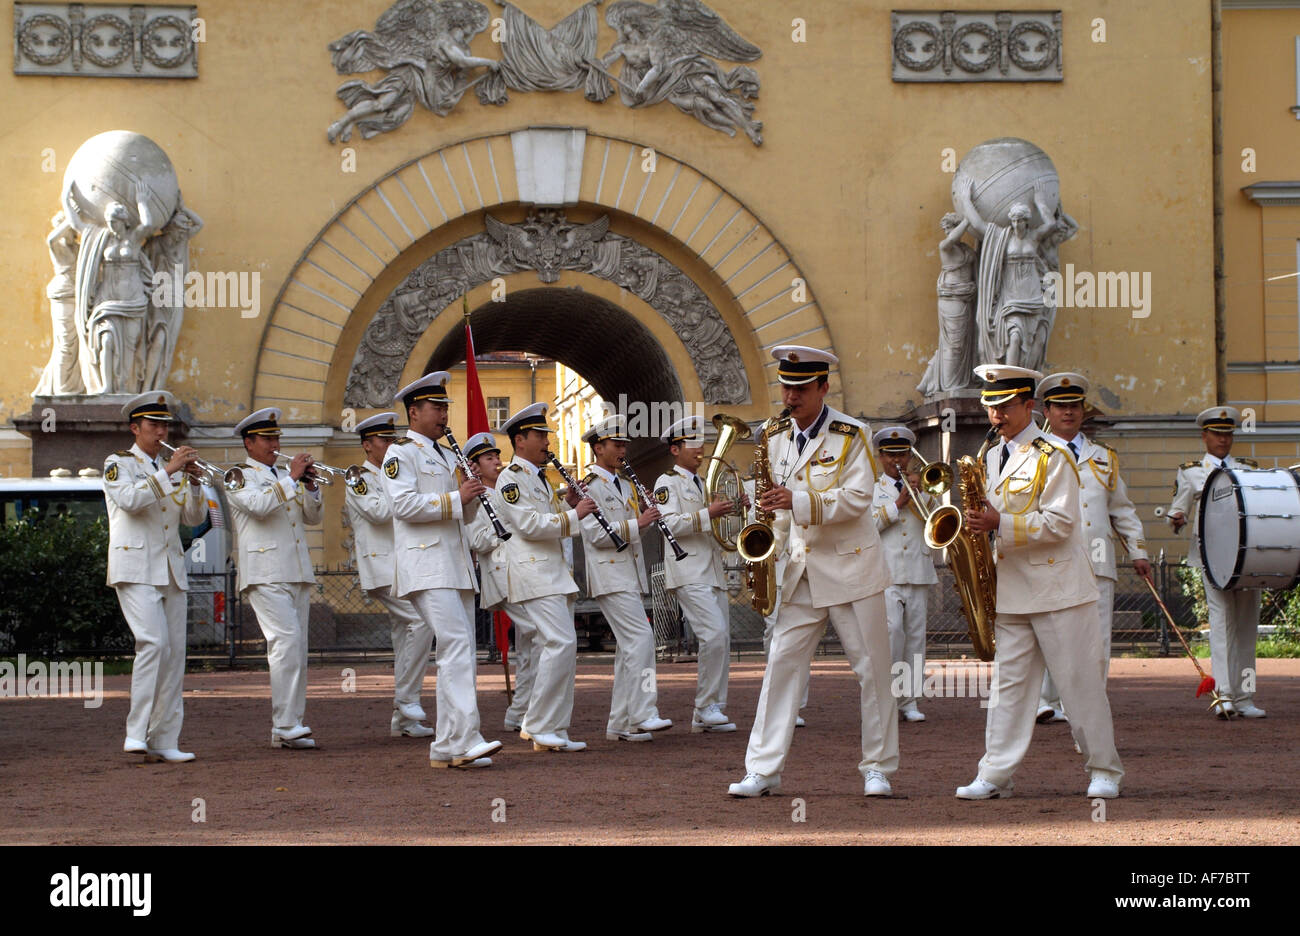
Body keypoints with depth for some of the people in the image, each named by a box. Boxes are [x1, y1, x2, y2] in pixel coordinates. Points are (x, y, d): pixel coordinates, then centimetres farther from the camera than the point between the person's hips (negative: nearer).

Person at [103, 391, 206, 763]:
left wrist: (193, 482, -5)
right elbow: (129, 500, -18)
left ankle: (164, 741, 3)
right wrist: (167, 472, -20)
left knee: (174, 652, 1)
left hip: (171, 571, 6)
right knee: (153, 641, -21)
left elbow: (194, 517, 11)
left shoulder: (171, 468, 19)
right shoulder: (118, 463, 2)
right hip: (136, 569, -6)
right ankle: (136, 733, -20)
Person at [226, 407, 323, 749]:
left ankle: (288, 728, 6)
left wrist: (310, 486, 0)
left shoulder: (285, 476, 24)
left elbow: (312, 517, 17)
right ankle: (285, 725, -21)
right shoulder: (240, 477, 2)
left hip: (298, 574, 7)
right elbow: (260, 505, -18)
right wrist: (292, 478, -16)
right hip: (265, 575, -7)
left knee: (296, 649, 4)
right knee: (286, 641, -19)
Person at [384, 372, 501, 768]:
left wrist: (472, 497, 4)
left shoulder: (447, 456, 24)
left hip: (457, 565, 9)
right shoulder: (400, 453, -2)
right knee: (456, 644, -19)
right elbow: (404, 504, -17)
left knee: (461, 652, 5)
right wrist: (455, 498, -15)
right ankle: (465, 739, -25)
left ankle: (446, 747, 7)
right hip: (426, 566, -9)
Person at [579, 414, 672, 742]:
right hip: (610, 577, -9)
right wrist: (637, 524, -20)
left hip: (630, 576, 9)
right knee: (641, 638, -18)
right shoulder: (589, 486, -8)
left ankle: (619, 724, 10)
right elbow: (596, 535, -18)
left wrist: (646, 517, 6)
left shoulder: (624, 485, 19)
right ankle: (642, 715, -20)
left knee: (629, 647, 7)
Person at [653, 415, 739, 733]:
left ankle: (711, 714, 8)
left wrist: (733, 510, 11)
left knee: (722, 642, 4)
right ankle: (705, 706, -12)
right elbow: (669, 524, -16)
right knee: (714, 635, -20)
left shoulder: (704, 484, 24)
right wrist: (708, 514, -23)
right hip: (688, 573, -9)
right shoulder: (667, 483, -2)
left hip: (713, 573, 9)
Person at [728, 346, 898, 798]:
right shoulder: (777, 436, 9)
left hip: (851, 569, -5)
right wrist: (769, 548, 3)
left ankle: (878, 768, 9)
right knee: (781, 664, -1)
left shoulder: (850, 435, -8)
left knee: (871, 668, 0)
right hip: (800, 571, 5)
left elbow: (856, 500, -16)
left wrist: (797, 500, -26)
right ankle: (763, 770, 0)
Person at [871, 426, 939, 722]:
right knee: (892, 628, -19)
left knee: (915, 636, 1)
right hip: (886, 573, -3)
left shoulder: (919, 487, 20)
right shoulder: (871, 489, 11)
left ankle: (909, 701, 4)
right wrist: (898, 503, -9)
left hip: (918, 572, 3)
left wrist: (921, 494, -5)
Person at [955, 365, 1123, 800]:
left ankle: (1104, 771, 8)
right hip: (1012, 592, 7)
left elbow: (1059, 522, -16)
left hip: (1059, 589, -7)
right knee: (1009, 683, 4)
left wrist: (1000, 524, -21)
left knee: (1080, 682, -1)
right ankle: (995, 775, 4)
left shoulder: (1052, 457, -8)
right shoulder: (993, 458, 15)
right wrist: (981, 522, 3)